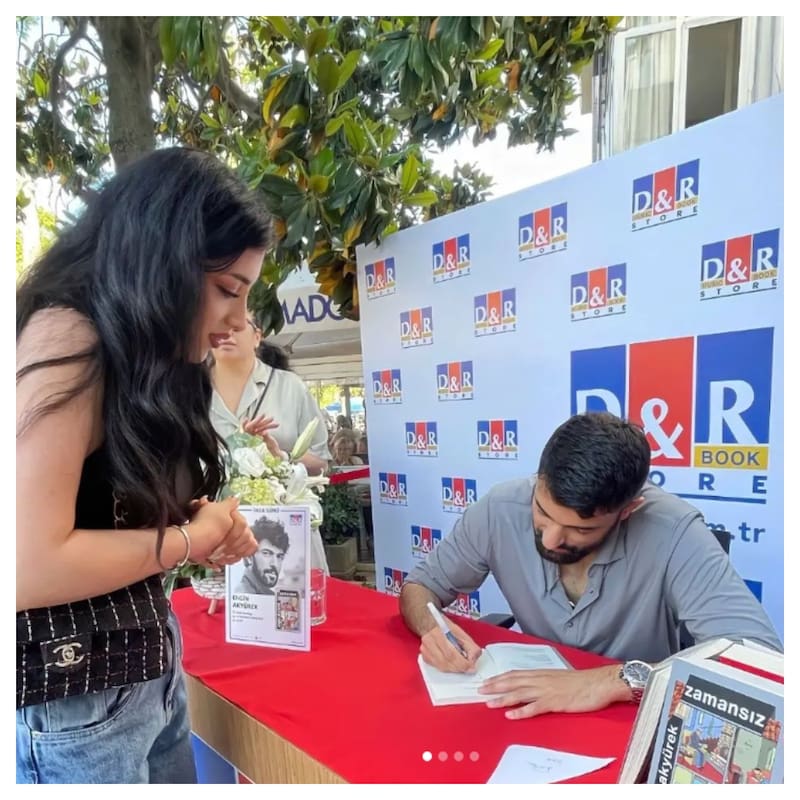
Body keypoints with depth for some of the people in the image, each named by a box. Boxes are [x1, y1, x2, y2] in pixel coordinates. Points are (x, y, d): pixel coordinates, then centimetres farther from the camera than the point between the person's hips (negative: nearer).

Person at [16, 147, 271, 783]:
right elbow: (29, 567, -26)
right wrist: (192, 538, -15)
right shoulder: (67, 339, -19)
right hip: (70, 701, -8)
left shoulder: (146, 357, 8)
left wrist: (208, 530, -5)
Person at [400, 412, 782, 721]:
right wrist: (431, 627, -23)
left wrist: (621, 679, -35)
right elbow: (420, 585, -4)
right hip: (535, 713, 1)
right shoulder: (500, 510, -16)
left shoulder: (672, 532, -22)